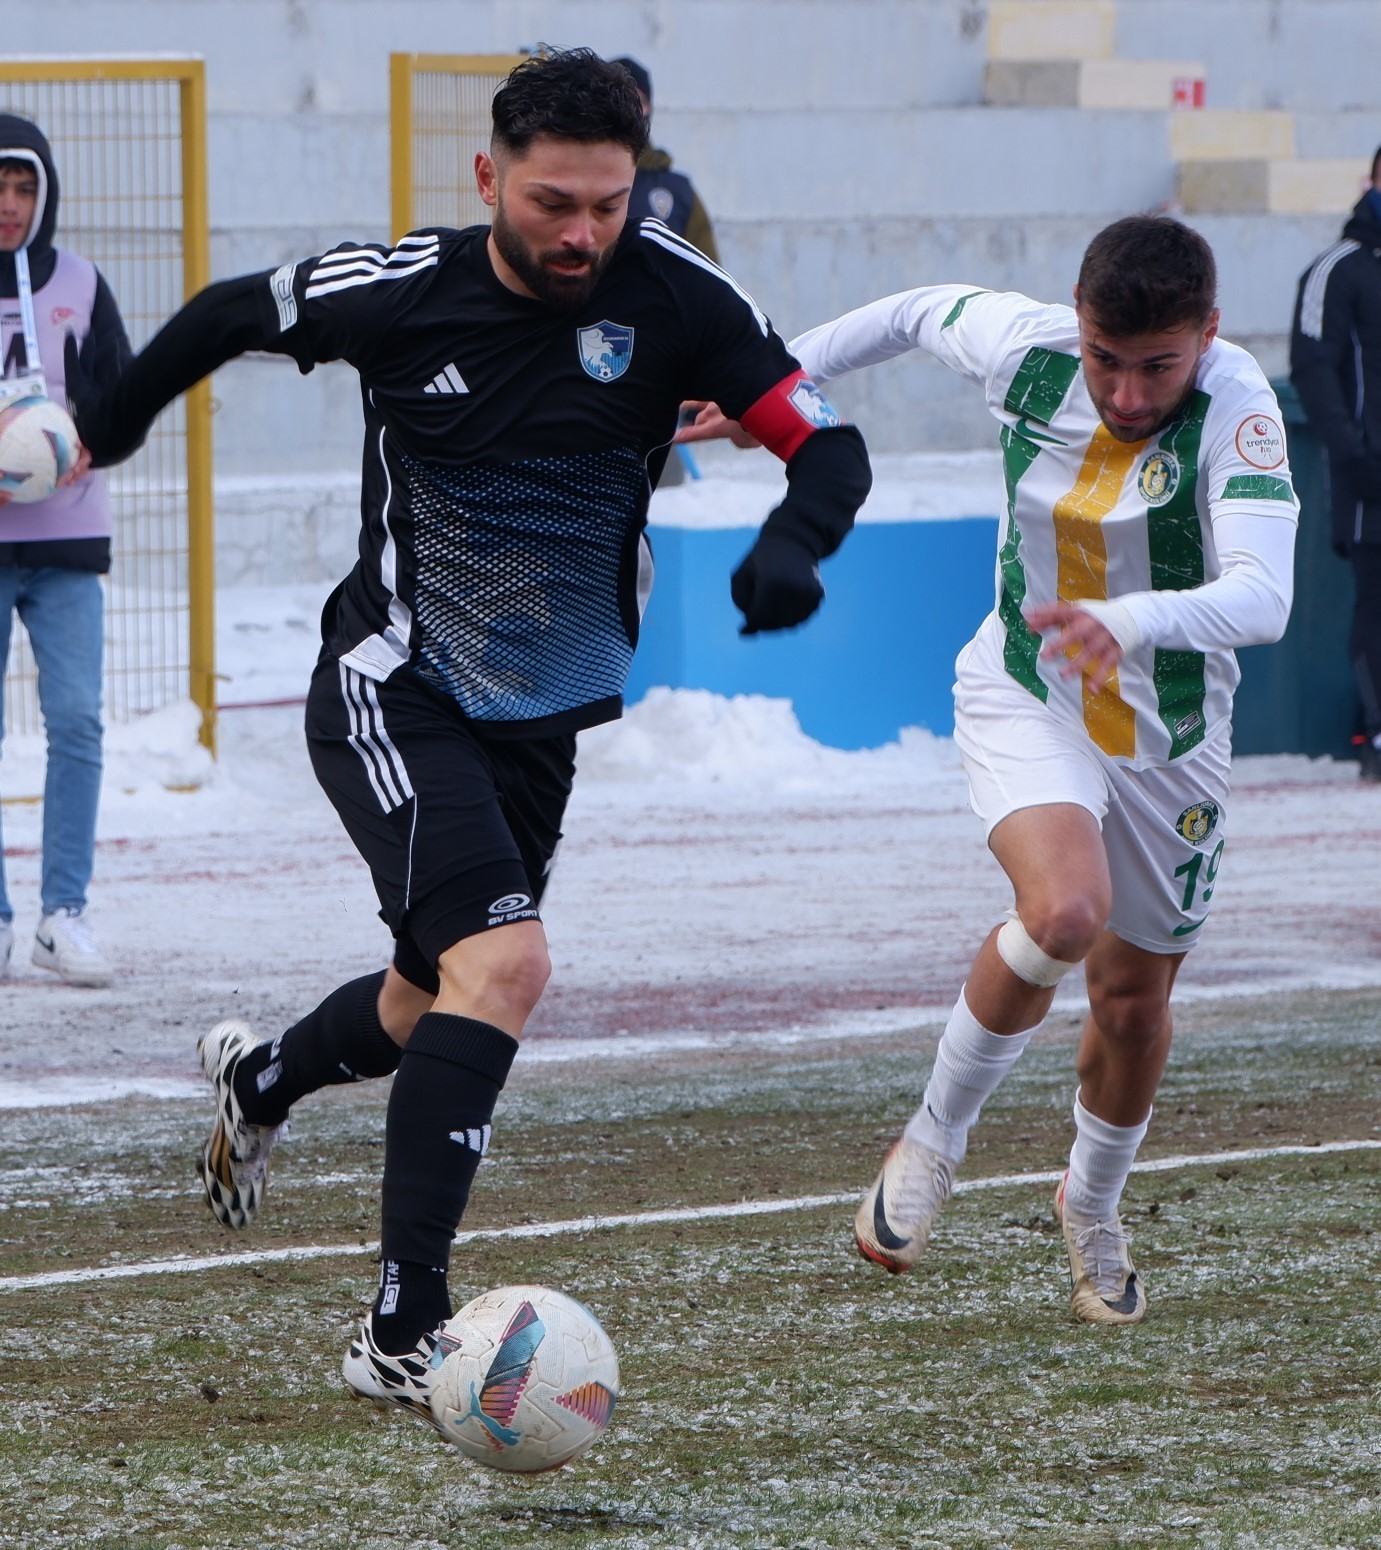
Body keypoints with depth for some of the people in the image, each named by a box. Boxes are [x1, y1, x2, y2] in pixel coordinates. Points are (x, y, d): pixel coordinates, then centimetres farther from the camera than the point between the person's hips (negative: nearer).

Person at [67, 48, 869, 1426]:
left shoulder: (669, 297, -12)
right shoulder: (397, 292, -15)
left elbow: (828, 446, -12)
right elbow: (227, 315, 5)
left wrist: (790, 548, -33)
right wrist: (106, 425, 18)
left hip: (540, 720, 5)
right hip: (391, 694, -5)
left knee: (437, 1008, 21)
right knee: (504, 961, -25)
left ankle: (258, 1080, 56)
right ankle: (400, 1333, -23)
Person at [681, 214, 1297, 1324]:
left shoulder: (1238, 407, -27)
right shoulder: (1023, 348, -18)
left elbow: (1262, 597, -40)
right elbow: (919, 313, 6)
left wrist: (1127, 624, -58)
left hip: (1170, 733, 0)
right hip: (1025, 696, 0)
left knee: (1134, 999, 12)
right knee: (1064, 913, -29)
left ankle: (1094, 1210, 43)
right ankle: (934, 1141, -5)